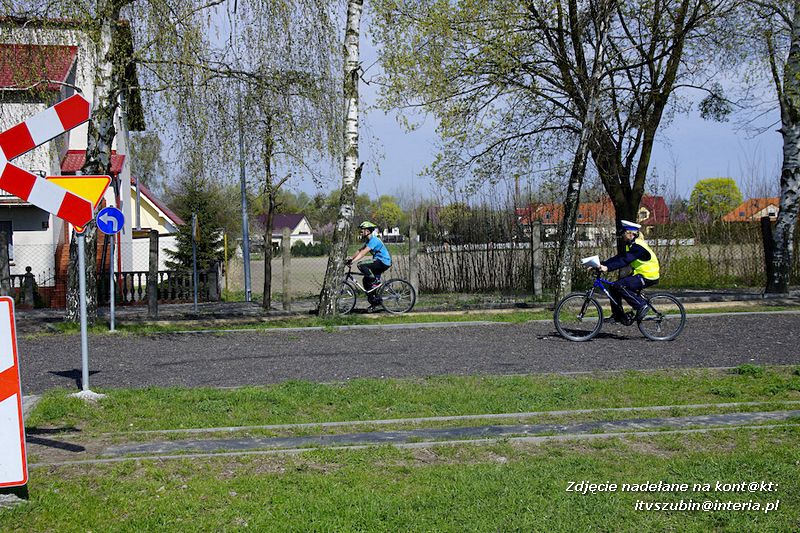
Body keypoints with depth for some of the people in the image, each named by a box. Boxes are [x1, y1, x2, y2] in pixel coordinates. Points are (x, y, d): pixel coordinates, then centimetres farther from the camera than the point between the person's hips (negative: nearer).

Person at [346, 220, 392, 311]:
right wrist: (350, 259, 1)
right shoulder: (368, 240, 14)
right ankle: (374, 303, 13)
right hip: (379, 263, 10)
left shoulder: (373, 240, -18)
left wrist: (352, 261, -31)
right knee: (366, 280, 8)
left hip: (383, 262, -10)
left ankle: (376, 282, -13)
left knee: (361, 265, -22)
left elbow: (363, 253, -26)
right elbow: (360, 251, 13)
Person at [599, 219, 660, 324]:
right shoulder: (631, 245, 12)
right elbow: (619, 257, 7)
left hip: (648, 277, -10)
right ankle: (618, 316, 7)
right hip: (639, 274, 10)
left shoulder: (638, 246, -19)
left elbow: (624, 260, -31)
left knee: (619, 285, -24)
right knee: (613, 287, 2)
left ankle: (641, 305, -14)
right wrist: (602, 264, -5)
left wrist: (608, 268, -39)